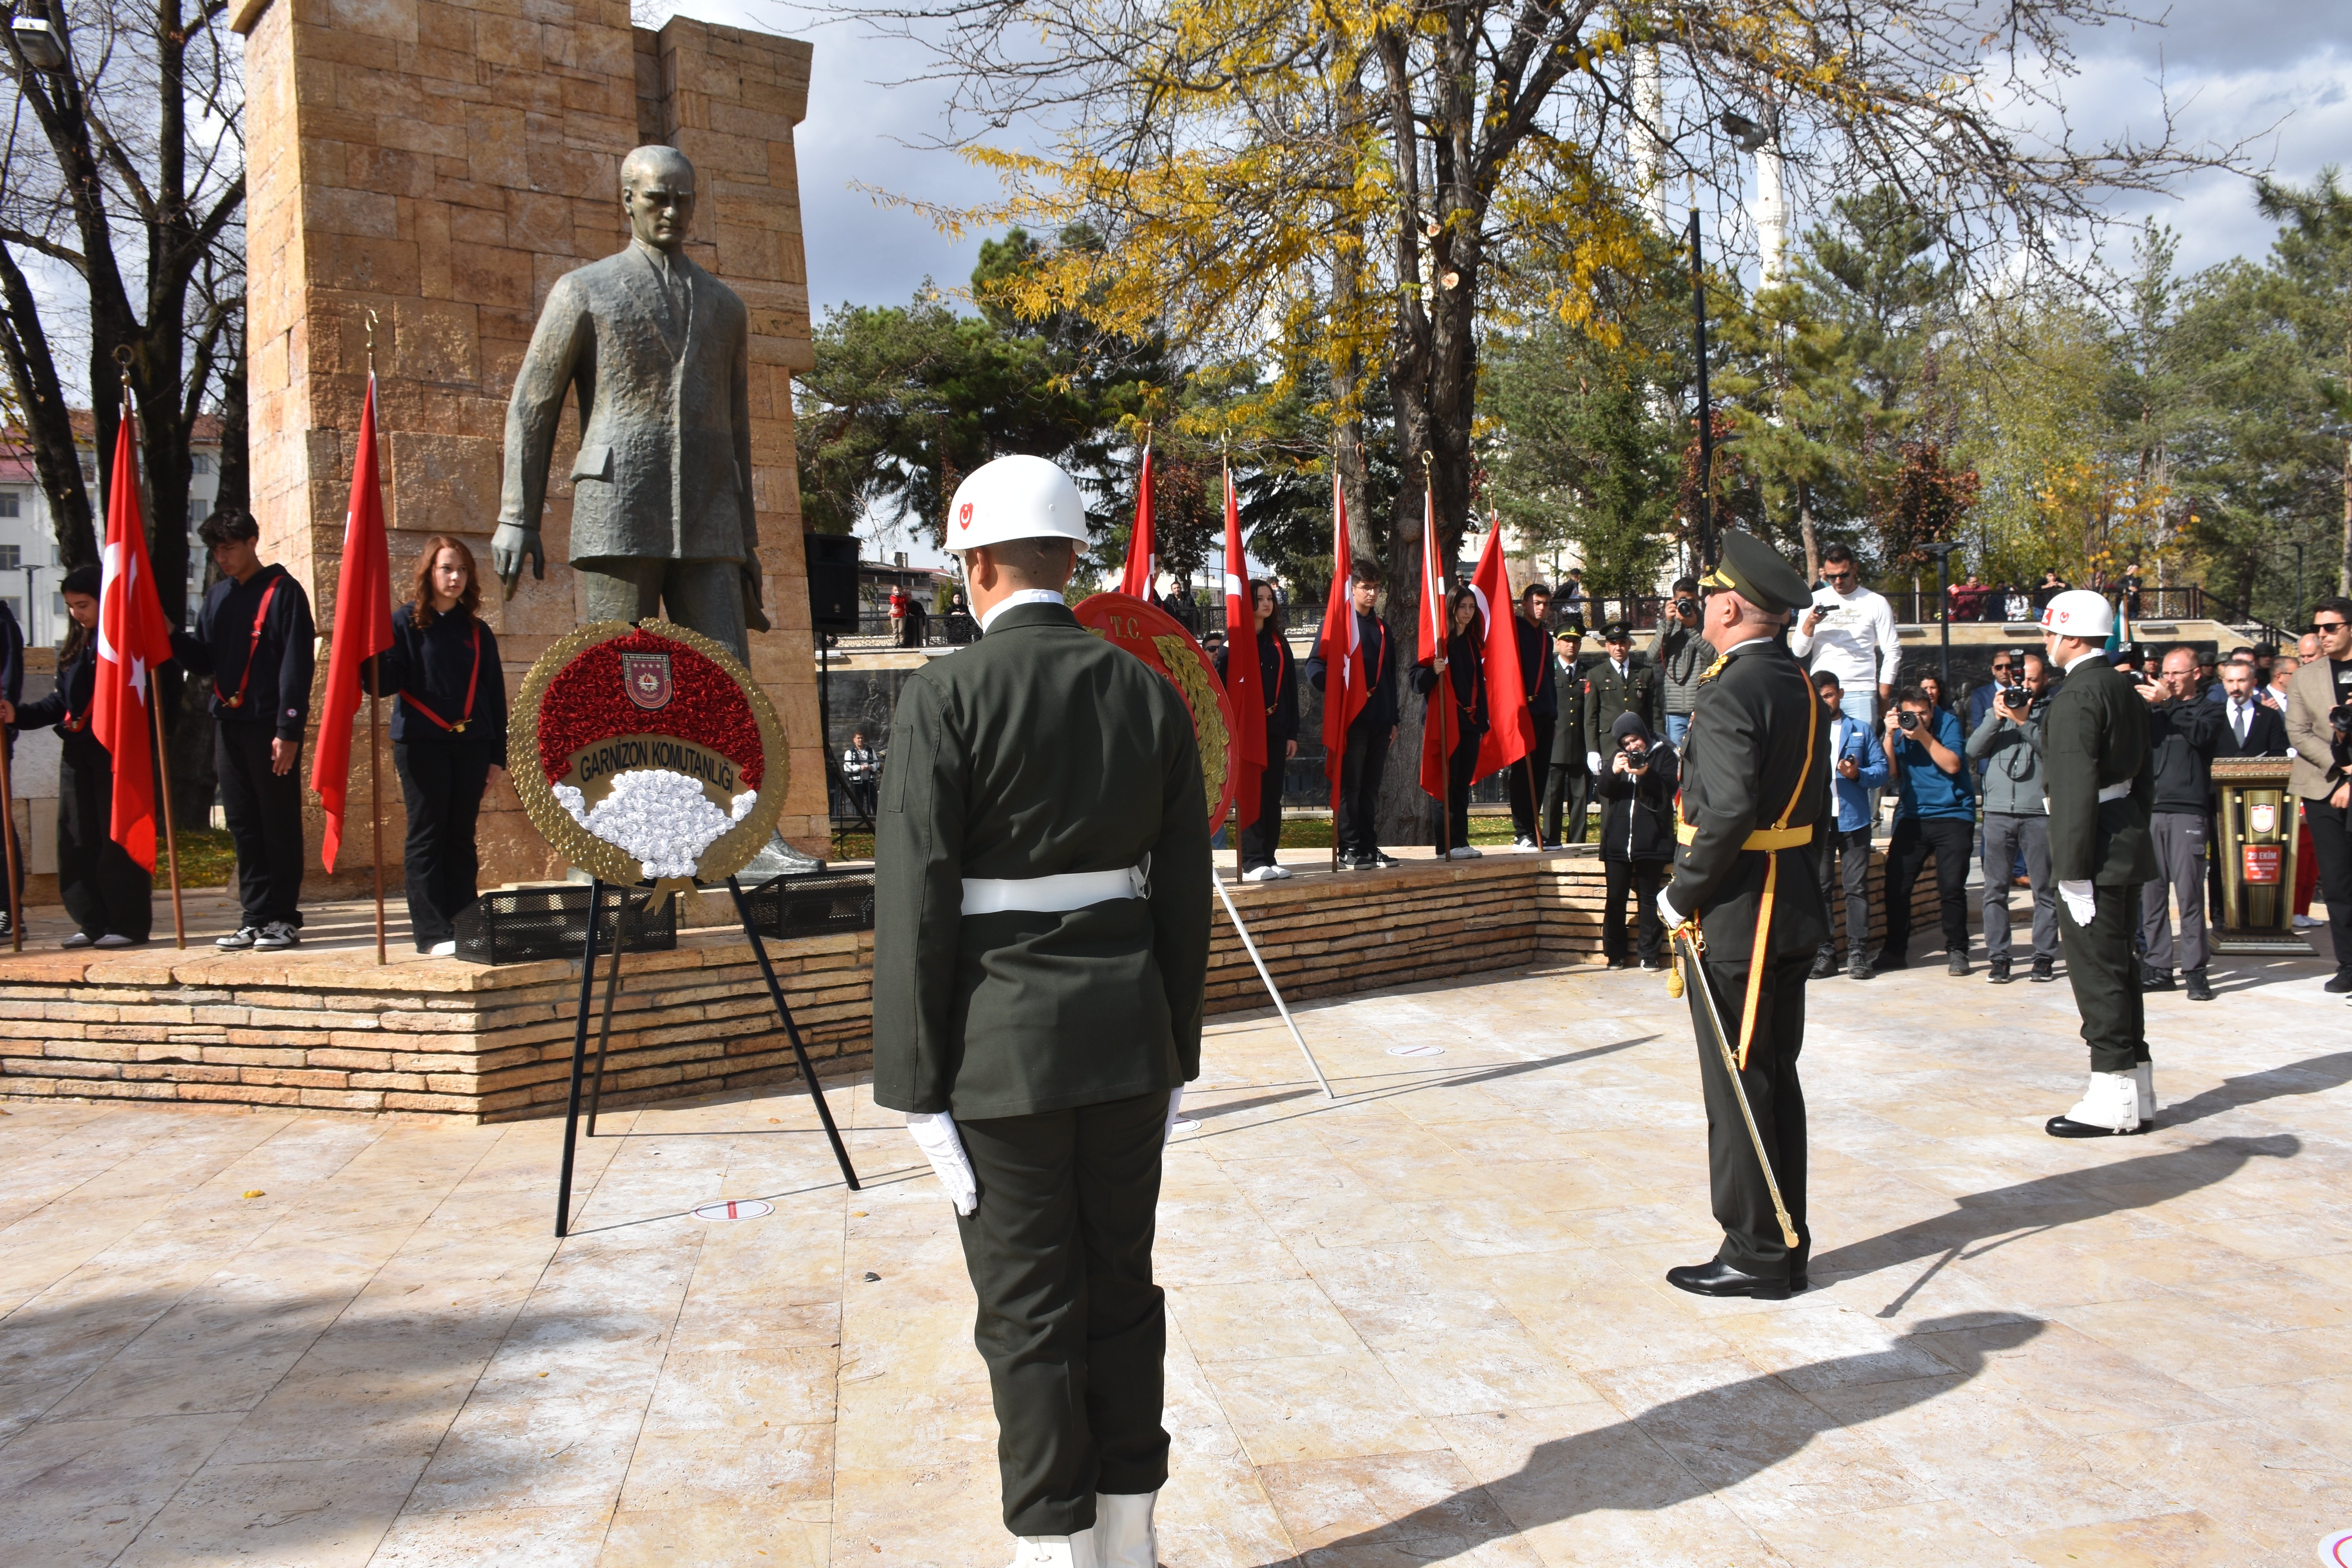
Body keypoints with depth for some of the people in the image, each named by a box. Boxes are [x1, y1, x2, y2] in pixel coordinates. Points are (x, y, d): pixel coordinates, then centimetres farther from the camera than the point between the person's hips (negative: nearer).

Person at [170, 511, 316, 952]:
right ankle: (255, 916, 13)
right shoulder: (217, 596, 16)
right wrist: (172, 635, -3)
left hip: (270, 726, -6)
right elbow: (203, 661, 16)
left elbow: (296, 664, -10)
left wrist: (288, 729, -16)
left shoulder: (282, 591, -4)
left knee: (279, 824, 0)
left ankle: (284, 918, 5)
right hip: (228, 723, 7)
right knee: (242, 824, 8)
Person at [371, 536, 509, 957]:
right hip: (422, 744, -3)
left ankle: (463, 927, 11)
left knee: (462, 838, 7)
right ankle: (431, 932, -1)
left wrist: (497, 755, 8)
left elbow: (495, 696, 13)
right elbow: (386, 684, -9)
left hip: (470, 746, 3)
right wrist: (375, 654, -28)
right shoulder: (405, 623, 1)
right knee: (427, 837, -2)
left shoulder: (477, 632, 11)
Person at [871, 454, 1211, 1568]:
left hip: (1003, 1048, -5)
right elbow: (1184, 889, 6)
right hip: (1129, 1035, 5)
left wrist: (915, 1084, -6)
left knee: (1029, 1311, 6)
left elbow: (916, 902, -13)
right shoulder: (1149, 692, 3)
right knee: (1123, 1289, 16)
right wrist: (1175, 1049, 14)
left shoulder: (948, 696, -11)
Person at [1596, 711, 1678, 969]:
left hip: (1652, 840, -3)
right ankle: (1615, 953, 9)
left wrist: (1647, 774, -22)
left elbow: (1670, 788, -7)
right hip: (1618, 839, 3)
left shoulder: (1663, 754, 3)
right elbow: (1604, 791, 5)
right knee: (1615, 898, 2)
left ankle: (1651, 954, 6)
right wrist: (1613, 772, -15)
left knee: (1648, 899, 1)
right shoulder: (1619, 757, 15)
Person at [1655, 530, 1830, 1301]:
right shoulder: (1801, 686, 10)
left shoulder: (1730, 693, -18)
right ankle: (1787, 1245, 24)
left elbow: (1728, 810, -27)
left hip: (1733, 917, -9)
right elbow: (1816, 805, 15)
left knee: (1737, 1087, 0)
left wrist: (1682, 894, -16)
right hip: (1794, 910, 9)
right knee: (1777, 1077, 15)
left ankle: (1755, 1255, 9)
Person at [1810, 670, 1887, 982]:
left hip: (1853, 819, -1)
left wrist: (1858, 774, -12)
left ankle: (1858, 953, 3)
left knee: (1857, 887, -1)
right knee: (1818, 887, 0)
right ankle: (1825, 952, 6)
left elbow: (1882, 770, 6)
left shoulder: (1862, 731, 13)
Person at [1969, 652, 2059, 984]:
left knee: (2045, 889, 1)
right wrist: (1996, 718, -6)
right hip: (1998, 810, 3)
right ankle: (1998, 957, 7)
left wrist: (2024, 722, -14)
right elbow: (1973, 751, 5)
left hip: (2039, 812, -3)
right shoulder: (1999, 706, 17)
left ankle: (2044, 957, 7)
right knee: (1995, 889, 2)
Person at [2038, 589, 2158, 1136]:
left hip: (2096, 849, -10)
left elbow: (2076, 786, -21)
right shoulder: (2125, 689, 14)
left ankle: (2113, 1101, 1)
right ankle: (2137, 1091, 22)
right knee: (2118, 968, 15)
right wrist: (2135, 832, 23)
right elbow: (2143, 773, 19)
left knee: (2097, 972, -4)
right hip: (2128, 841, 10)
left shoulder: (2077, 695, -16)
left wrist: (2073, 867, -20)